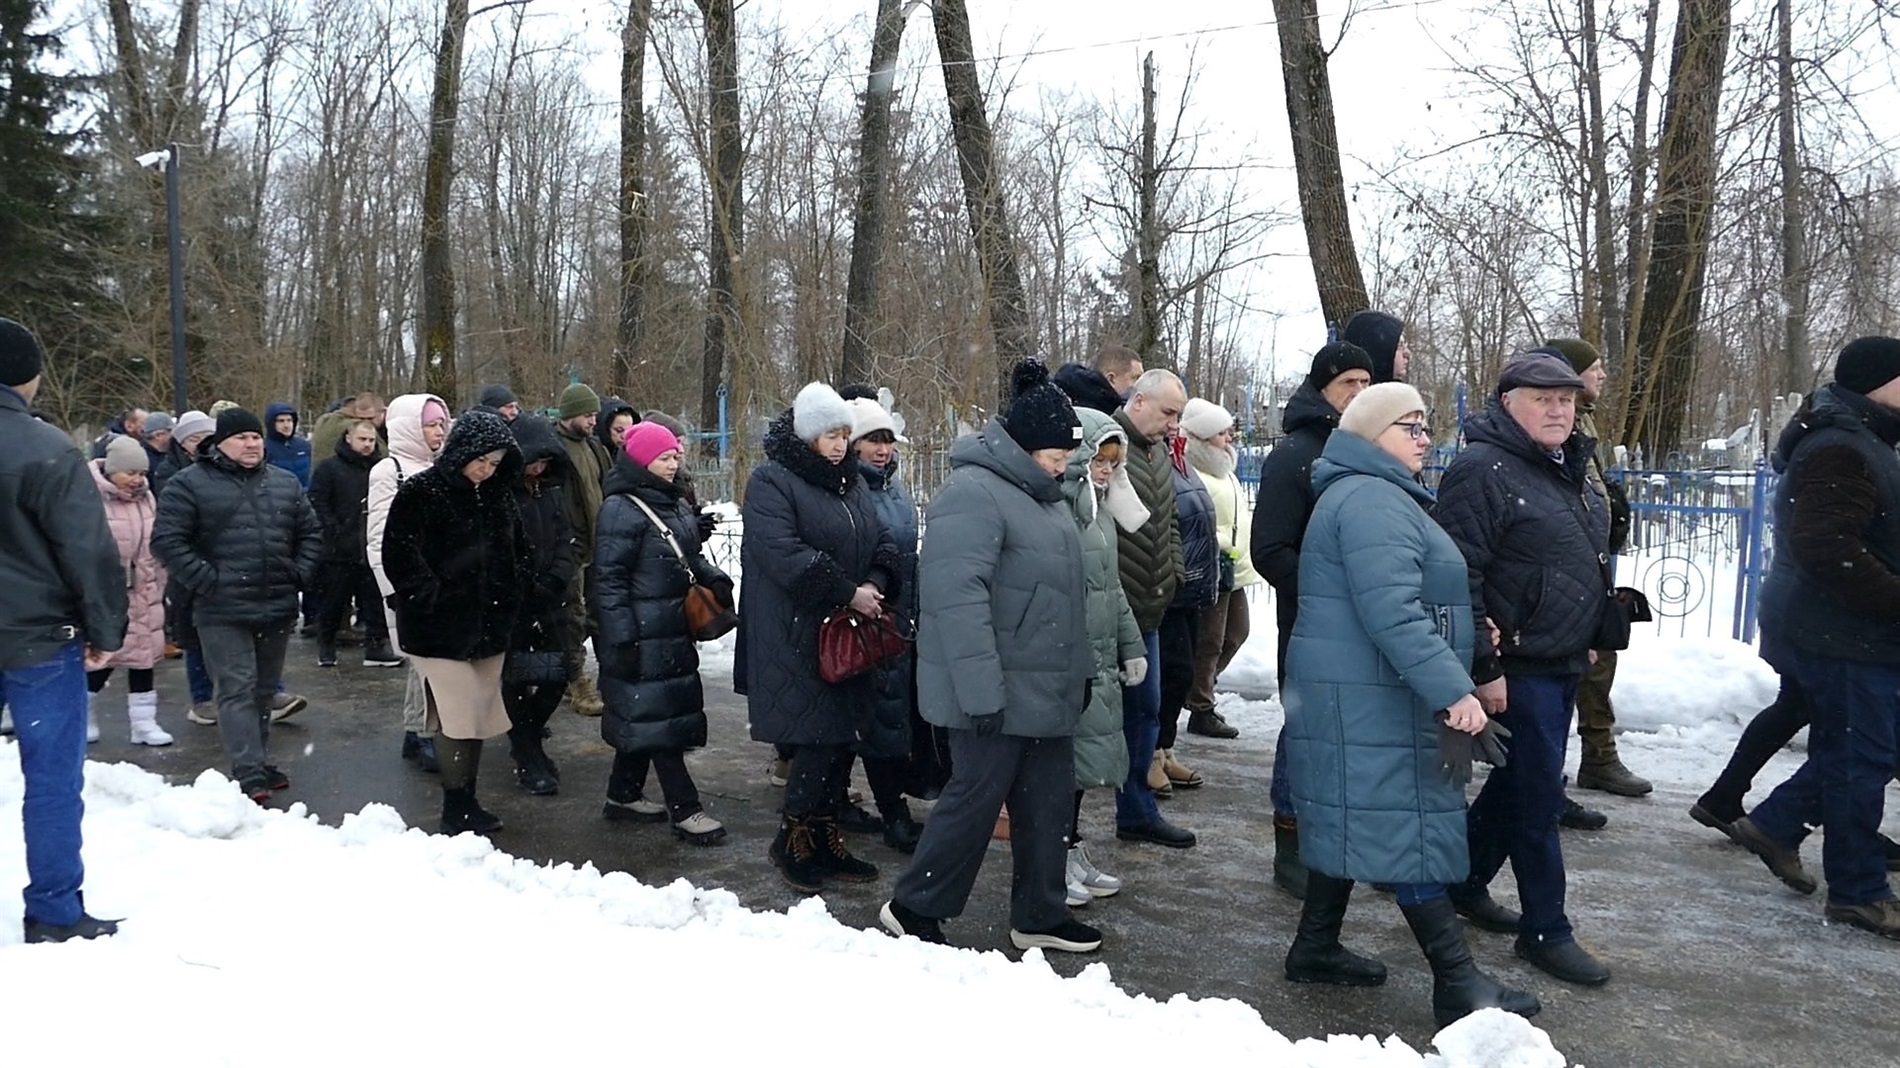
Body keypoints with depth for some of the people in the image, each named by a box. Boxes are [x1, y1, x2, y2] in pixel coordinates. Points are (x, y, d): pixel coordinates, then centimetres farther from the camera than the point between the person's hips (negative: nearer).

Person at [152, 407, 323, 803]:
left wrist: (301, 573, 5)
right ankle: (249, 775, -9)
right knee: (238, 690, -8)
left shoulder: (285, 484, 13)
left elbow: (310, 533, 19)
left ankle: (259, 763, 24)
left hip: (277, 607, 5)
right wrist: (205, 580, -14)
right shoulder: (191, 484, -3)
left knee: (264, 690, 14)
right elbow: (167, 539, -8)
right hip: (223, 611, -5)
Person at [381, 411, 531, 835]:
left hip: (489, 625, 6)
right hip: (441, 628, -6)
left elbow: (518, 550, 20)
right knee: (456, 717, -6)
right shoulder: (419, 493, -9)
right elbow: (399, 555, -14)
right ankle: (455, 808, 5)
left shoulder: (498, 495, 10)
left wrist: (511, 598, 8)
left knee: (480, 717, 11)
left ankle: (468, 801, 21)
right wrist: (432, 599, -16)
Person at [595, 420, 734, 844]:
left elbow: (690, 556, 25)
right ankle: (685, 811, -3)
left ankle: (622, 795, 29)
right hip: (643, 635, -9)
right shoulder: (621, 509, -13)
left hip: (674, 631, 9)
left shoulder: (676, 504, 13)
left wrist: (713, 578, 4)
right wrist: (621, 638, -19)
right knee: (657, 717, -5)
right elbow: (609, 578, -16)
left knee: (644, 715, 16)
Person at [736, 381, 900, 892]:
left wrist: (875, 583, -7)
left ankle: (823, 837, 21)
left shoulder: (852, 481, 17)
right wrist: (848, 592, -19)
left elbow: (881, 542, 15)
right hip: (796, 635, -8)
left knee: (839, 737, 9)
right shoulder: (771, 482, -8)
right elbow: (784, 553, -20)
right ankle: (793, 839, 8)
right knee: (819, 738, -9)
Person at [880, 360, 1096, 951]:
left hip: (1049, 691, 9)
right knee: (975, 798, 0)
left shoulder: (1044, 496, 14)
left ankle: (1039, 914, 27)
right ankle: (914, 908, 17)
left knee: (1050, 802, 14)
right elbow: (957, 598, -26)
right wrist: (981, 691, -27)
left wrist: (1081, 668, 20)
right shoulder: (973, 493, -19)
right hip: (997, 694, -9)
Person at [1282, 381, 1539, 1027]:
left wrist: (1449, 686, 27)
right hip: (1370, 698, -11)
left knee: (1358, 818, 15)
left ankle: (1316, 948, 24)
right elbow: (1393, 612, -27)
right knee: (1406, 825, -7)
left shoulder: (1376, 496, 19)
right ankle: (1457, 983, -3)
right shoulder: (1370, 500, -17)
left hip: (1359, 693, 11)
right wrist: (1454, 690, -29)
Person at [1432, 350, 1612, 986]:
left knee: (1519, 782, 17)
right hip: (1518, 666, -9)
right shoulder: (1483, 470, -16)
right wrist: (1484, 668, -22)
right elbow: (1460, 577, -21)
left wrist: (1589, 641, 22)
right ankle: (1545, 930, 9)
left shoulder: (1569, 469, 13)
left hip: (1565, 664, 9)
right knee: (1538, 795, -3)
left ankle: (1466, 883, 33)